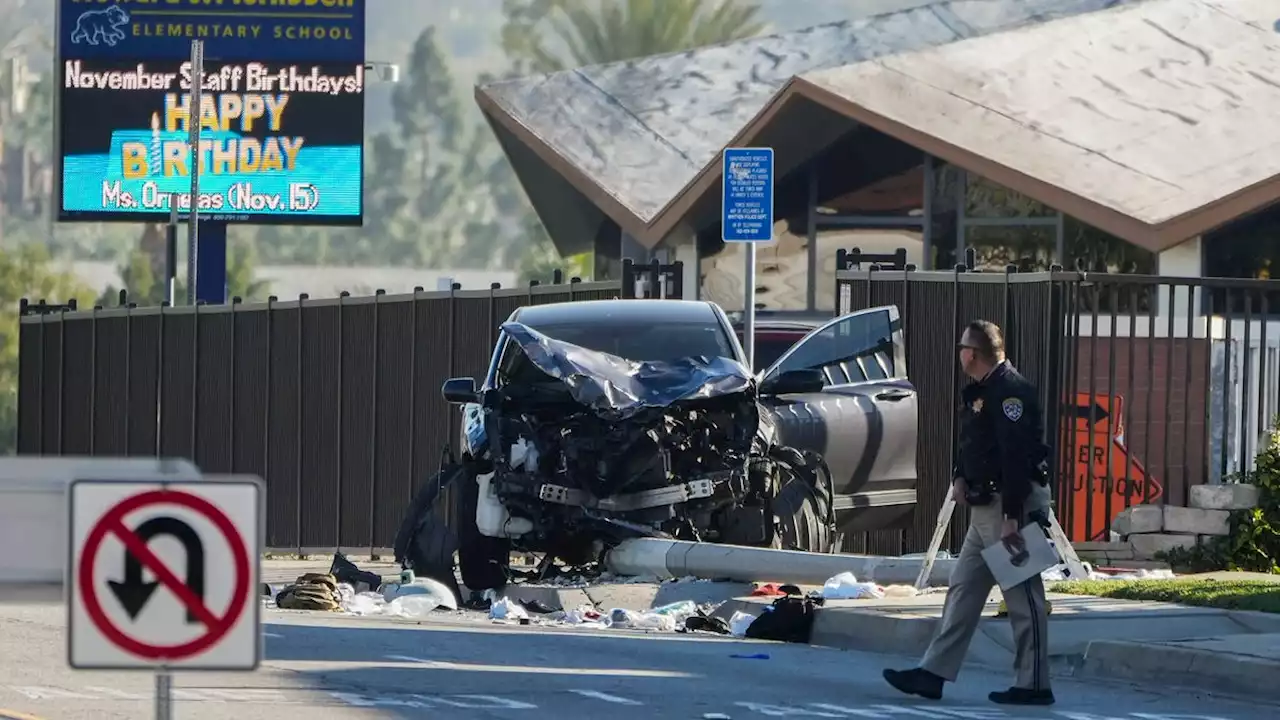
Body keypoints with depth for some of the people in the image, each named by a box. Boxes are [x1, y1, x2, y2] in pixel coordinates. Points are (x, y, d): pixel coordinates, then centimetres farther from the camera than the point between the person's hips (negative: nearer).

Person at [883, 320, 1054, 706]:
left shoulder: (1010, 391, -18)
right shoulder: (979, 392, 15)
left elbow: (1017, 456, -24)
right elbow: (971, 444, 25)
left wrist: (1012, 518, -28)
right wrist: (961, 477, 4)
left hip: (1013, 505, -11)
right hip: (985, 506, 11)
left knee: (1023, 596, -5)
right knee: (963, 587, 10)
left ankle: (1033, 685, -1)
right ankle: (933, 673, 12)